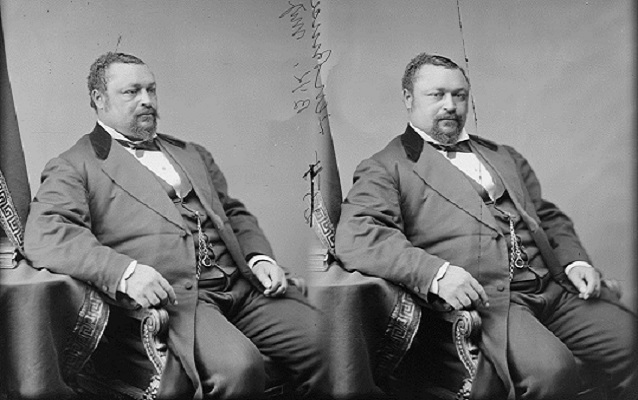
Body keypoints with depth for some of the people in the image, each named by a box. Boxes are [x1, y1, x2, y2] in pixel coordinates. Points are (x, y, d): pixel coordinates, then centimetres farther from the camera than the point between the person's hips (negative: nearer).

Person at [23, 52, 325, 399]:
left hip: (242, 281, 6)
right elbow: (43, 236, -8)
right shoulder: (74, 167, 7)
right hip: (170, 295, -5)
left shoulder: (191, 153, 27)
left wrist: (259, 257, 8)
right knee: (239, 369, -33)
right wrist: (124, 271, -24)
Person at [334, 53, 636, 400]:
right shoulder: (385, 168, 4)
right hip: (480, 299, -6)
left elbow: (549, 218, 29)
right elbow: (353, 238, -11)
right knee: (551, 370, -30)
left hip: (553, 289, 6)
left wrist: (575, 260, 7)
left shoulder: (505, 157, 26)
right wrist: (435, 272, -24)